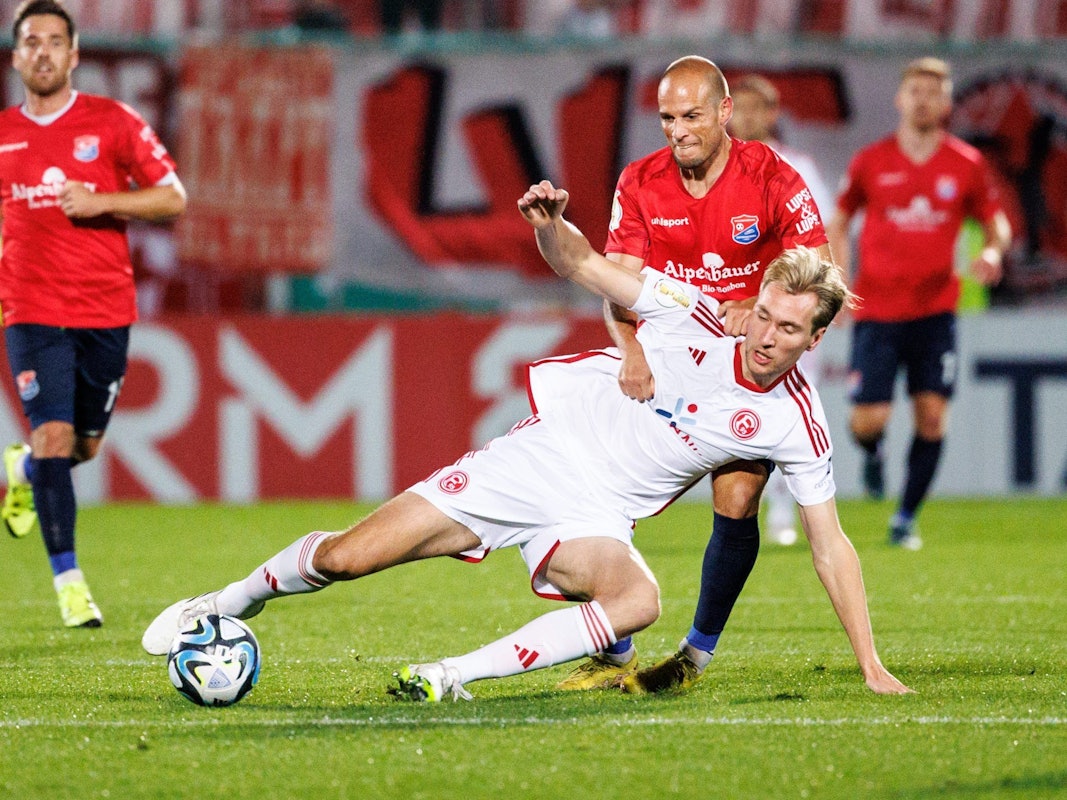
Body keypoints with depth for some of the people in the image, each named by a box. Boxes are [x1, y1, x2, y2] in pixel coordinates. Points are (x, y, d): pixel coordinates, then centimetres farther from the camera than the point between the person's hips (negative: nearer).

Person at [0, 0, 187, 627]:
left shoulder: (113, 123, -1)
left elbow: (173, 198, -1)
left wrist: (102, 202, -15)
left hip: (106, 310, 1)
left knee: (85, 446, 10)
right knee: (54, 438, -14)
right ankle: (69, 581, -7)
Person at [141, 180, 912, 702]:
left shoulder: (797, 425, -7)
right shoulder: (692, 313, -7)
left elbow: (832, 544, -1)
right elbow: (581, 264, 2)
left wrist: (871, 663, -5)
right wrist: (552, 222, -22)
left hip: (595, 516, 0)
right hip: (544, 452, 0)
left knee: (638, 600, -37)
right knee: (346, 557, -8)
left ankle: (453, 676, -28)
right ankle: (232, 602, 23)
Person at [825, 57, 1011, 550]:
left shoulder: (966, 165, 1)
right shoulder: (870, 163, 0)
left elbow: (996, 222, 11)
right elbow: (838, 222, 11)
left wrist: (993, 251, -13)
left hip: (935, 310, 1)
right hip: (877, 310, -1)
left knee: (932, 414, -8)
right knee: (869, 419, -9)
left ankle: (906, 519, 6)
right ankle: (872, 455, 30)